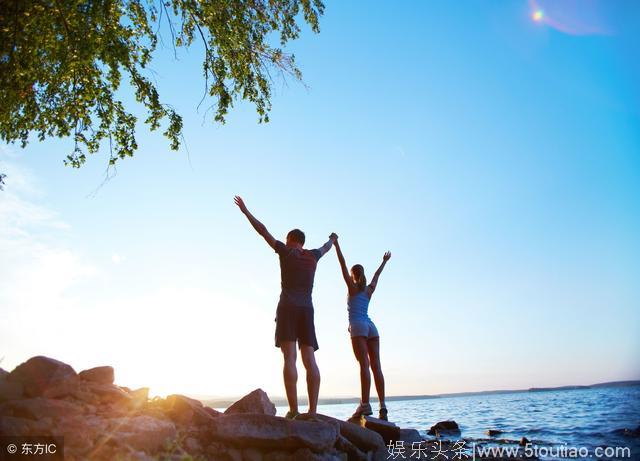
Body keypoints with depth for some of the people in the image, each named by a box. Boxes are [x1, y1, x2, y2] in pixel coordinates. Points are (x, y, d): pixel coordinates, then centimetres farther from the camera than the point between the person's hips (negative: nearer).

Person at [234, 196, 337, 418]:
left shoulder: (286, 251, 7)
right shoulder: (313, 256, 17)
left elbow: (263, 231, 11)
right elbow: (326, 247, 39)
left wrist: (245, 211, 21)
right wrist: (332, 239, 62)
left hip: (288, 307, -3)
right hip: (307, 309, 3)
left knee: (290, 357, -11)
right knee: (310, 359, -2)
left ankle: (293, 410, -18)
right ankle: (313, 410, -8)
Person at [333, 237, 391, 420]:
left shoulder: (352, 287, 8)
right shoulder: (369, 290, 20)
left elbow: (343, 264, 6)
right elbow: (377, 275, 37)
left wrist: (336, 243, 9)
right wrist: (384, 261, 52)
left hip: (358, 326, -5)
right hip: (371, 326, 5)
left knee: (364, 365, -15)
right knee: (376, 366, -1)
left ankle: (365, 404, -21)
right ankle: (382, 407, -5)